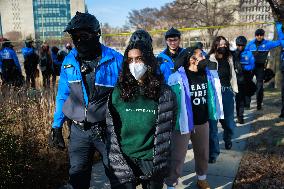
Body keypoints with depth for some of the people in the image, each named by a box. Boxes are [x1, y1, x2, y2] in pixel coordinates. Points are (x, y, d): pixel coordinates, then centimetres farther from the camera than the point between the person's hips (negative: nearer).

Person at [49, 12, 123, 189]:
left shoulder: (115, 60, -12)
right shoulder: (69, 61, 0)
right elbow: (63, 95, 9)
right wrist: (57, 126, 8)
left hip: (108, 129, -3)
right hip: (79, 130, 3)